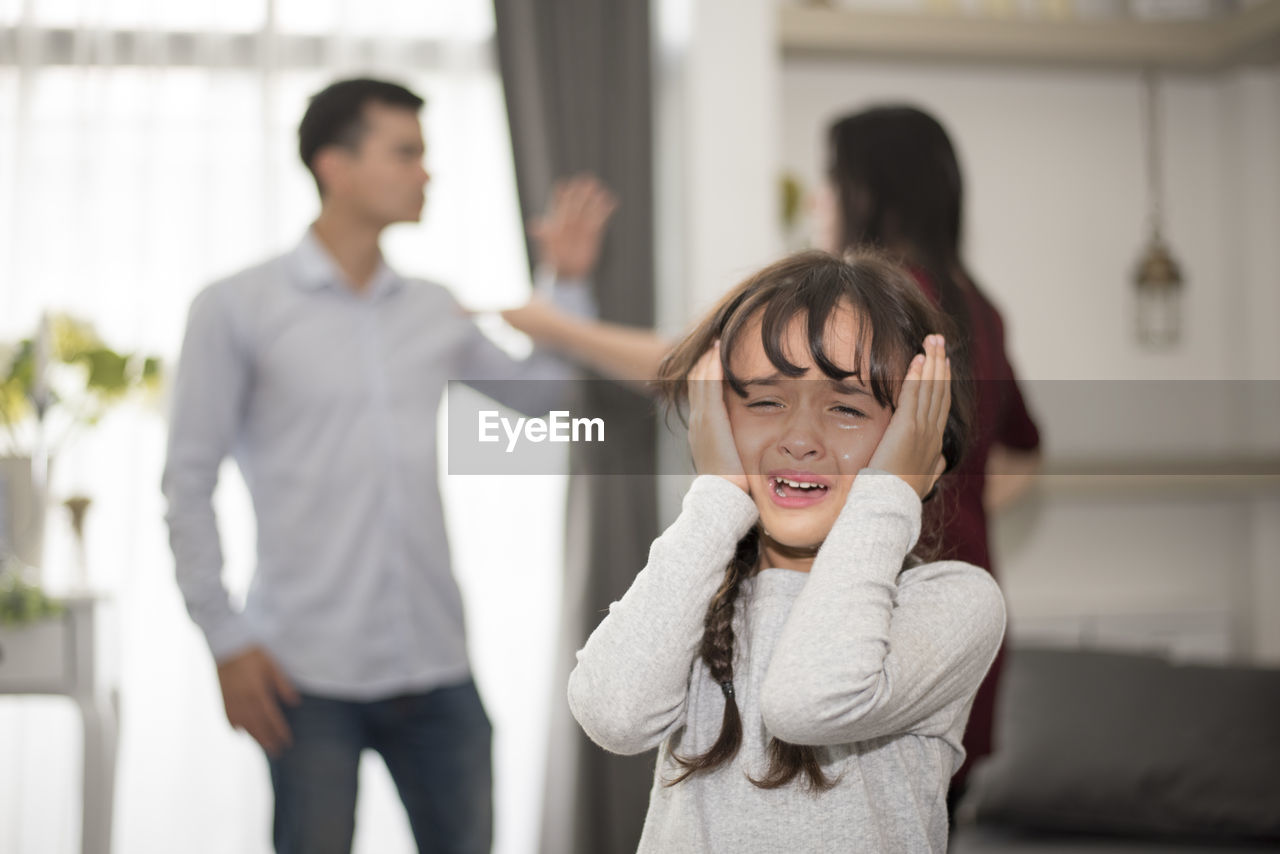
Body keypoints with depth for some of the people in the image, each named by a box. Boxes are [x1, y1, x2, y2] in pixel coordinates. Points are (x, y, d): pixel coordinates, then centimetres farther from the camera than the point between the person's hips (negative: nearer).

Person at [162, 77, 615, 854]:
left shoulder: (437, 312, 10)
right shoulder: (237, 309, -1)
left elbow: (541, 400, 19)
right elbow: (189, 484, -2)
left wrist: (569, 284, 9)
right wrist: (227, 641, -7)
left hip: (437, 669, 4)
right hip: (310, 674, -4)